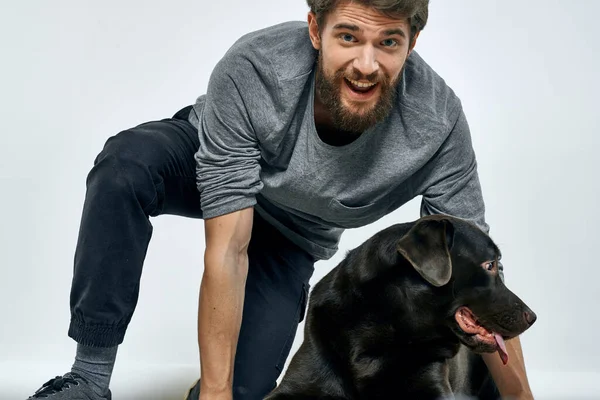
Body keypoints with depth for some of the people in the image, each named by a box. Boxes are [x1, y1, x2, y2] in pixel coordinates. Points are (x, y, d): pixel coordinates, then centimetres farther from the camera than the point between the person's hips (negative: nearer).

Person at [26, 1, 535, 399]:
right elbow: (227, 252, -36)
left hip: (292, 231, 1)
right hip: (211, 159, -1)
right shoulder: (250, 72, -38)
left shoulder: (439, 122, -33)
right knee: (127, 163, -35)